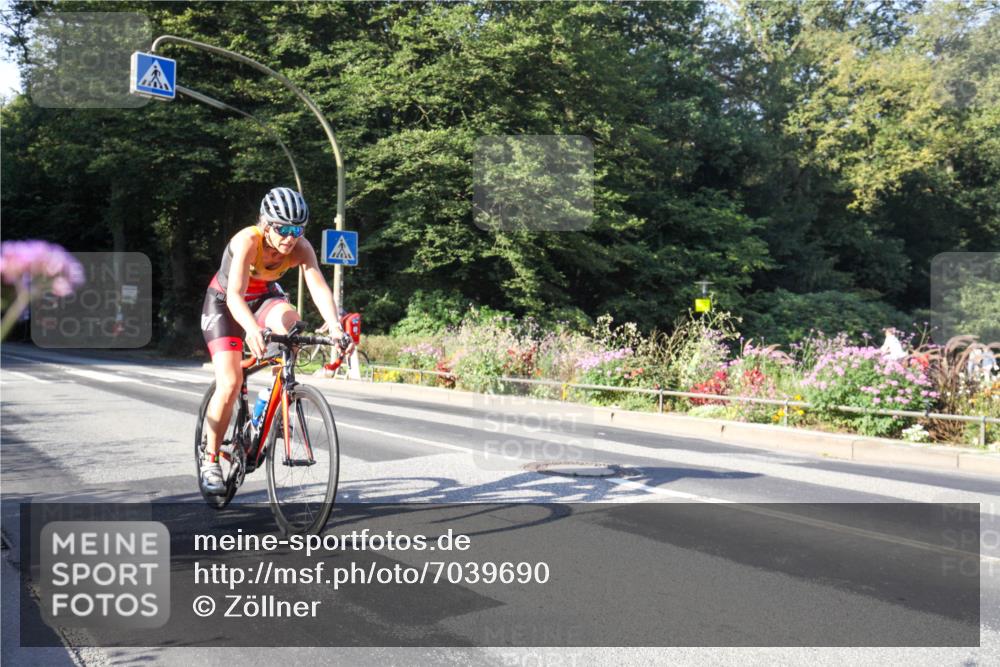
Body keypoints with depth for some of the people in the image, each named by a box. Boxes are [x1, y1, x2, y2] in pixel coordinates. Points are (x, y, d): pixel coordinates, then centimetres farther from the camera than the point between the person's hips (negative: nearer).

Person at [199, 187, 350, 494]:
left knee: (290, 321, -32)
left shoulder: (301, 248, -24)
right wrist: (252, 329, -64)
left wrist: (334, 325, -55)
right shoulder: (248, 241, -34)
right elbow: (235, 295, -46)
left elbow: (319, 287, -37)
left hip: (264, 297, 3)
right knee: (230, 382, -15)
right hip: (224, 302, -3)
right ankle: (210, 460, 3)